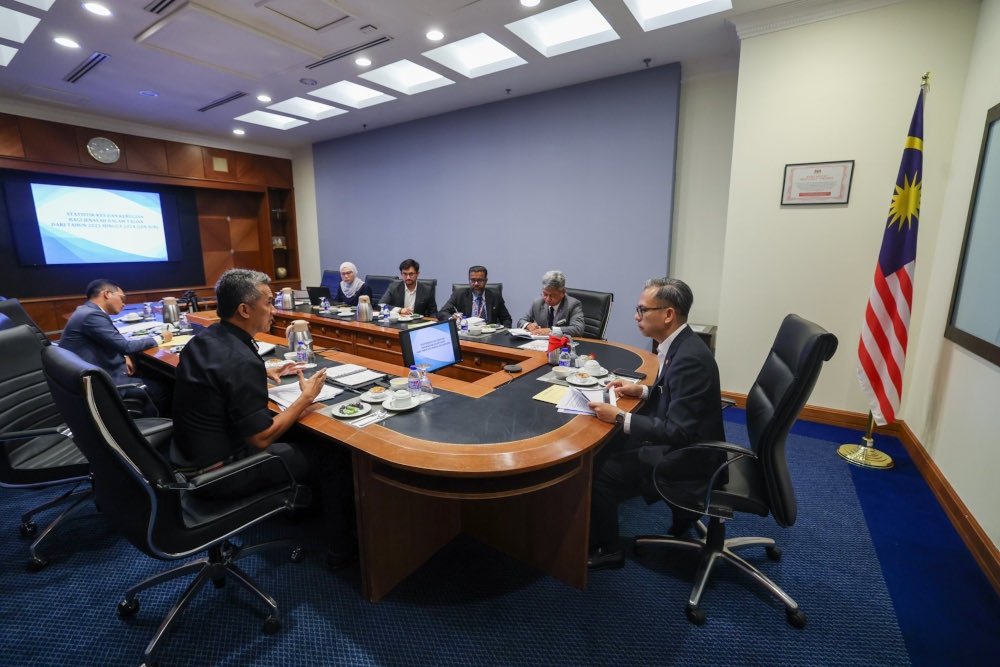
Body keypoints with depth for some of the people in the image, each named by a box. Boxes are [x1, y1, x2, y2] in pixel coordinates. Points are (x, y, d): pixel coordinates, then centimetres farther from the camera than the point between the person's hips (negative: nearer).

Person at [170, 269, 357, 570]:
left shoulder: (203, 338, -1)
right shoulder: (242, 360, -29)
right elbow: (261, 439, -25)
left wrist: (265, 373, 13)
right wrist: (307, 397, -17)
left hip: (191, 455, 9)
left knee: (285, 427, 26)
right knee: (334, 454, -1)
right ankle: (341, 547, 15)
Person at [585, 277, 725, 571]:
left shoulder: (689, 359, -29)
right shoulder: (680, 345, 0)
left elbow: (678, 433, -29)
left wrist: (619, 417, -28)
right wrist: (642, 390, 2)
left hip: (687, 456, -9)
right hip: (680, 439, 9)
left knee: (598, 470, -9)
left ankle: (604, 549, 13)